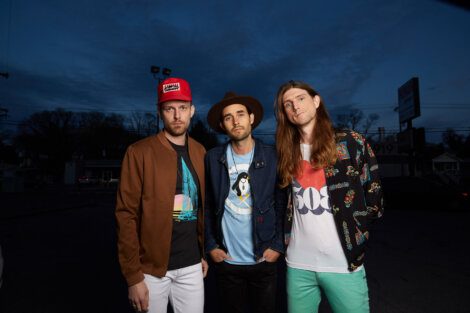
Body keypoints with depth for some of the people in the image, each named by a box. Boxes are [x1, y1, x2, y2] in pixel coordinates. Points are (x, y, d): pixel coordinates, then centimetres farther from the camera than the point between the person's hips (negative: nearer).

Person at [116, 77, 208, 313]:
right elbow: (126, 215, -11)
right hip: (151, 267, -3)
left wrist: (204, 253, 10)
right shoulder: (139, 152, -10)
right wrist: (133, 275, -12)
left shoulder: (200, 152, 4)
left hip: (191, 266, 4)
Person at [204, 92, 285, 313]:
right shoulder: (213, 158, -3)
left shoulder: (272, 156, -5)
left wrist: (278, 245, -7)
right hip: (226, 260, 1)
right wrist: (210, 245, -2)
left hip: (264, 259, 0)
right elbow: (207, 205, 1)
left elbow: (282, 204, -3)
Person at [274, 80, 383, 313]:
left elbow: (373, 199, 0)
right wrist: (285, 240, 5)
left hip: (344, 263, -3)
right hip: (298, 264, 3)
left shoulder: (351, 143, -4)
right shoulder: (286, 152, 6)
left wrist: (353, 234, -1)